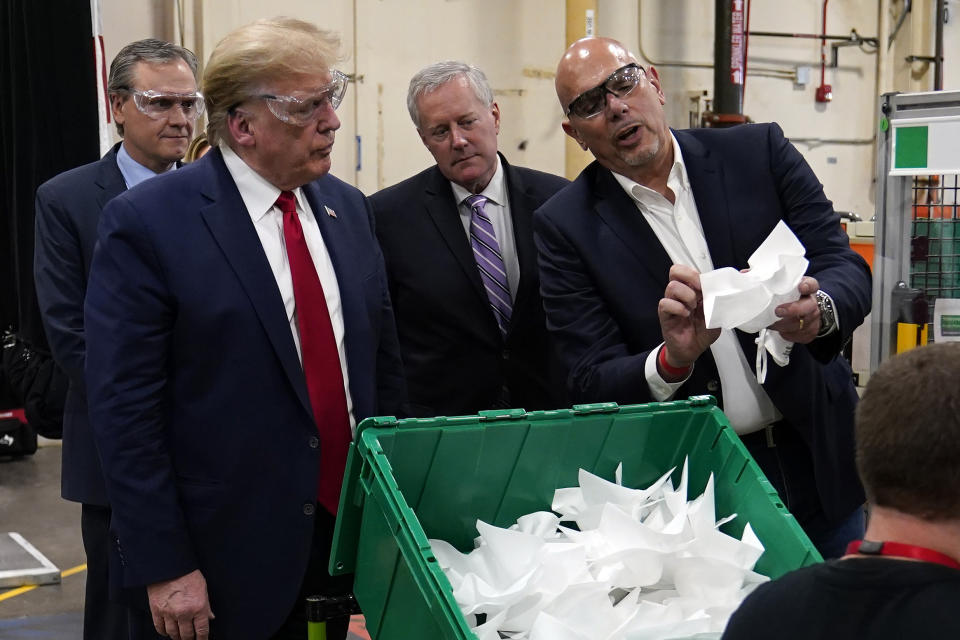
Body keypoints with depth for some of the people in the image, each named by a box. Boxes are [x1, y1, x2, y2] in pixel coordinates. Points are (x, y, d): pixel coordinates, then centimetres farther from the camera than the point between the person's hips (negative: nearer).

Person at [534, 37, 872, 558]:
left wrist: (819, 310, -29)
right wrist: (673, 360, -30)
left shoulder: (759, 152, -2)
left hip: (817, 459, 2)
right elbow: (589, 387, -9)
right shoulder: (565, 226, -6)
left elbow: (846, 267, -5)